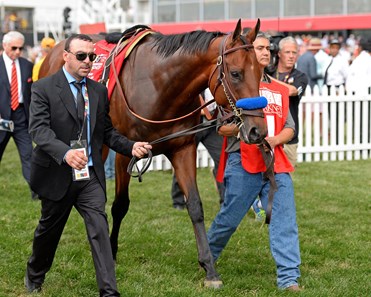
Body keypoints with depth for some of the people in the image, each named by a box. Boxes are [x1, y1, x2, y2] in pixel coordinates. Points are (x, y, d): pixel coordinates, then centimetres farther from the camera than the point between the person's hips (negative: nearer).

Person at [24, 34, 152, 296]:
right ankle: (35, 275, 42)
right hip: (57, 175, -2)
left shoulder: (99, 91, 7)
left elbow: (107, 132, 14)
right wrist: (65, 153, -39)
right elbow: (39, 129, -21)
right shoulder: (44, 88, -8)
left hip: (91, 176, 3)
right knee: (49, 229, 16)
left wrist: (131, 147, -5)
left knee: (99, 229, -10)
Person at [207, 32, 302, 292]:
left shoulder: (280, 90, 16)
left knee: (285, 220, -6)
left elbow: (289, 128, 12)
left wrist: (275, 139, -8)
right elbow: (222, 128, -1)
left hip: (276, 163, 4)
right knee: (229, 218, 5)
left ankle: (289, 277, -6)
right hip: (243, 163, -4)